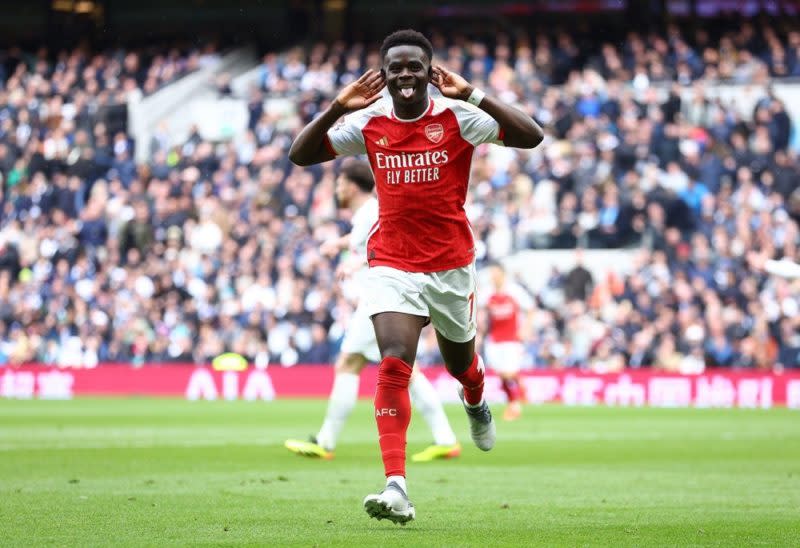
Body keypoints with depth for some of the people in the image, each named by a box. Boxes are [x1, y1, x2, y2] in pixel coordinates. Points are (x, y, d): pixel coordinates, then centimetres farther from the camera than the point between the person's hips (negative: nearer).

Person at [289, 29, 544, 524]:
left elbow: (531, 137, -19)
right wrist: (337, 108, -14)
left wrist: (473, 96, -27)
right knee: (393, 365, -20)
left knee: (460, 363, 20)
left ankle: (476, 400, 61)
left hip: (452, 265, 0)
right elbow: (300, 155, 1)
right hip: (392, 265, 0)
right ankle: (396, 489, -27)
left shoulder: (457, 118, -9)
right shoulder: (369, 123, -1)